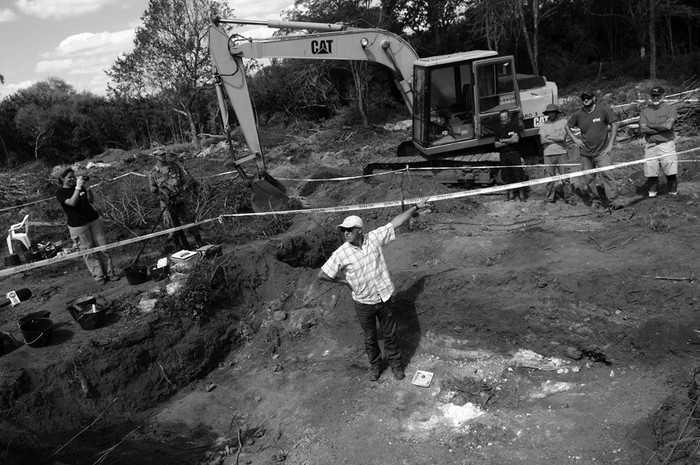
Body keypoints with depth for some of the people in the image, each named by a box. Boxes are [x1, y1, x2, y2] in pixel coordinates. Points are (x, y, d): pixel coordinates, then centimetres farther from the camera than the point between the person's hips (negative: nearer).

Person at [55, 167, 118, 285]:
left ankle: (110, 273, 8)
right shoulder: (60, 193, -2)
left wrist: (87, 188, -7)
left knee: (103, 248, 2)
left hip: (94, 220, 5)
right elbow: (72, 202, -20)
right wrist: (78, 187, -21)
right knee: (89, 252, -2)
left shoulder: (81, 186, 13)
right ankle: (98, 276, 4)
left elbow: (91, 200, 6)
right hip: (78, 226, -4)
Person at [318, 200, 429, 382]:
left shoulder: (374, 238, -11)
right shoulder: (341, 254, -18)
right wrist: (345, 281, -5)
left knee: (390, 335, 17)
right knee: (370, 338, 18)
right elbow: (322, 274, -12)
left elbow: (395, 223, -4)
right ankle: (375, 365, 43)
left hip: (384, 298, 1)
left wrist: (415, 207, -1)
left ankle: (395, 364, 40)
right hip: (363, 304, -1)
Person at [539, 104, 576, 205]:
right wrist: (557, 139, -5)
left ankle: (569, 197, 6)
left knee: (565, 177, -2)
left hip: (561, 153, -2)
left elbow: (563, 137, -8)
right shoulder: (543, 125, 10)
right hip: (548, 155, 2)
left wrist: (549, 137, -3)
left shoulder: (563, 122, 4)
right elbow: (542, 140, -3)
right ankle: (550, 198, 14)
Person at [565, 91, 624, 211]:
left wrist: (610, 144, -6)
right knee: (589, 179, 6)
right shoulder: (578, 114, 3)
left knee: (607, 173, -18)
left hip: (602, 151, -3)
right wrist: (575, 139, 4)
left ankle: (613, 200, -17)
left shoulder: (603, 108, -4)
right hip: (586, 152, 3)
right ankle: (595, 201, 21)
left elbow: (614, 125, -1)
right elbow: (567, 127, 19)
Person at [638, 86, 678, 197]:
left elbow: (668, 125, -11)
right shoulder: (645, 112, 11)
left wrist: (650, 125, -4)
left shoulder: (670, 108, 5)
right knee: (651, 174, 1)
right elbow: (642, 129, -5)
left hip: (666, 145, -2)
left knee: (671, 173, -4)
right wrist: (662, 127, -8)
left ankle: (673, 194, 8)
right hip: (650, 146, 2)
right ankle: (652, 195, 14)